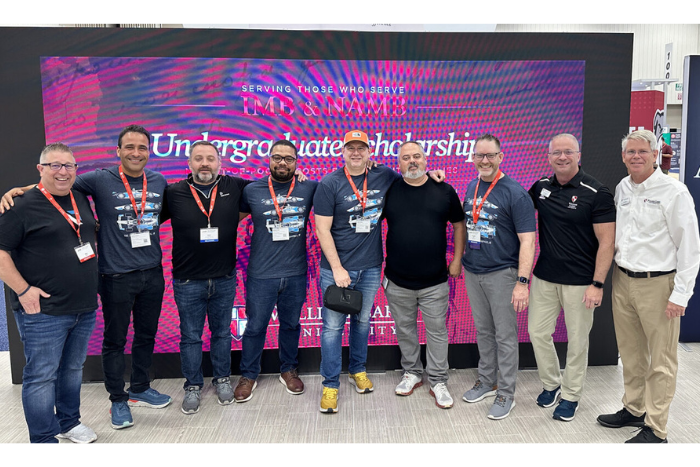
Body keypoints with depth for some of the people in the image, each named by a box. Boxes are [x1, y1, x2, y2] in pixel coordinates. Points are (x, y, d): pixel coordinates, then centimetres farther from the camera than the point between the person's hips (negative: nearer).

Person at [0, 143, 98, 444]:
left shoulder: (82, 201, 10)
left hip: (85, 307, 7)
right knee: (42, 376, 3)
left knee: (73, 369, 19)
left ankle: (69, 422, 36)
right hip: (44, 311, -7)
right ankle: (45, 438, 16)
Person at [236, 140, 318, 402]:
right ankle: (248, 375, 28)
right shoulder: (252, 190, -1)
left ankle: (288, 370, 36)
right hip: (261, 274, -1)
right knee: (255, 327, 9)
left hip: (296, 273, 1)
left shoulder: (310, 188, 0)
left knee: (291, 324, 16)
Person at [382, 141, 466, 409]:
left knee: (437, 331, 7)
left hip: (435, 281, -1)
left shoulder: (444, 191, 1)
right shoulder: (389, 191, 1)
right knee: (404, 330, 14)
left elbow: (459, 224, 8)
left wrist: (457, 260, 3)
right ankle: (412, 373, 34)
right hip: (397, 281, 1)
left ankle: (438, 382, 22)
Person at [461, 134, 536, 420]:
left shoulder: (515, 193, -13)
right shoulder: (471, 188, 8)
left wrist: (522, 281, -22)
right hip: (473, 273, 6)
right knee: (483, 331, 17)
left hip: (501, 274, -6)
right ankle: (487, 382, 32)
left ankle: (506, 393, 16)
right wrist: (461, 260, 15)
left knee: (505, 335, 3)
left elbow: (527, 240, -16)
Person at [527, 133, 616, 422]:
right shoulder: (540, 187, 4)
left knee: (577, 341, 8)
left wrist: (597, 284, -16)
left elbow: (607, 242, -12)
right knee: (538, 332, 10)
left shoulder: (596, 193, -11)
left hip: (579, 281, -4)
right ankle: (551, 384, 33)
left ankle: (571, 395, 27)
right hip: (544, 278, 5)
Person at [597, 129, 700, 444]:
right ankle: (634, 409, 34)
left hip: (658, 285, -6)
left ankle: (655, 430, 15)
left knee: (661, 361, 4)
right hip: (623, 280, 6)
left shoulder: (674, 191, -10)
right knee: (630, 353, 17)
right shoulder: (622, 188, 9)